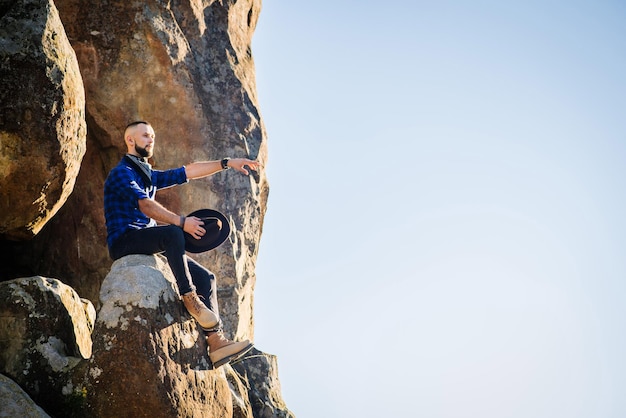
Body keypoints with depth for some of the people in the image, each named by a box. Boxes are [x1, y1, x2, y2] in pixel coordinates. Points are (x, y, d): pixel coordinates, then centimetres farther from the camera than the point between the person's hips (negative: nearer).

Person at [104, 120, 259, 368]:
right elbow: (144, 204, -18)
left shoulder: (149, 176, 25)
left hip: (148, 242, 8)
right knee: (173, 234, -37)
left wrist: (227, 163, 13)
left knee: (205, 277, -7)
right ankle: (189, 297, -30)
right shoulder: (121, 173, -3)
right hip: (123, 241, -8)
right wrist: (182, 222, -28)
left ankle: (216, 342, -15)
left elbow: (188, 171, 21)